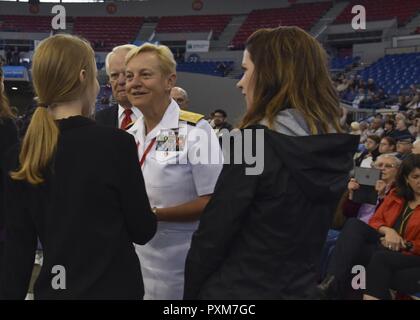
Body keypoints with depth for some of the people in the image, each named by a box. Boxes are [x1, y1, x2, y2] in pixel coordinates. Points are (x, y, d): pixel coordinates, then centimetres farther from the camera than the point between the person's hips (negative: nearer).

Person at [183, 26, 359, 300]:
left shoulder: (255, 141, -21)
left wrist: (191, 291, -6)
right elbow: (310, 231, 8)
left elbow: (213, 235, -17)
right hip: (302, 289, 6)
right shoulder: (335, 147, 0)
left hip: (237, 290, -6)